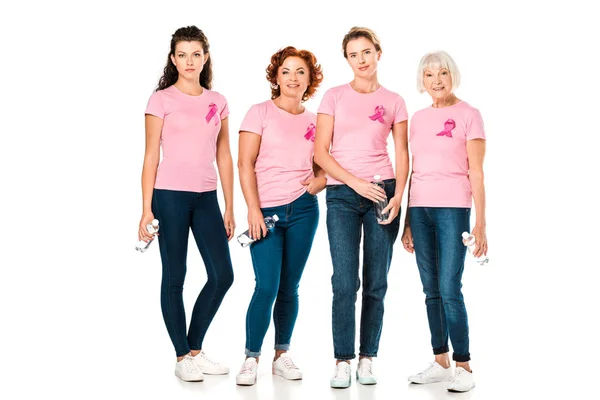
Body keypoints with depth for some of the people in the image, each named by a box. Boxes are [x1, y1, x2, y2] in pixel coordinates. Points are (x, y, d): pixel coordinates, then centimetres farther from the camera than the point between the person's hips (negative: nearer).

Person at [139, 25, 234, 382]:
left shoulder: (218, 102, 10)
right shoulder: (162, 100, -1)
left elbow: (224, 158, 11)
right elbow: (151, 156, -3)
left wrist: (229, 209, 9)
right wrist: (147, 209, -8)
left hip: (206, 197, 5)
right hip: (170, 195, -4)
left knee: (223, 275, 4)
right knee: (175, 277, 3)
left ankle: (196, 349, 22)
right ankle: (182, 357, 15)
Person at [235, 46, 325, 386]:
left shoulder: (314, 121, 10)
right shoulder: (261, 112, 1)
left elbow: (322, 167, 17)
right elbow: (245, 164, -5)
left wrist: (318, 182, -7)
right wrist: (254, 210, -12)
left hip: (303, 209, 3)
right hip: (266, 210, -3)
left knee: (289, 287, 8)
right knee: (267, 287, -9)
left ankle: (282, 355, 21)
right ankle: (252, 358, 5)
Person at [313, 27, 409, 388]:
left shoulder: (394, 101, 9)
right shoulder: (334, 97, 6)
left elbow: (402, 154, 7)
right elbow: (321, 152, 0)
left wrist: (397, 196, -8)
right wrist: (356, 182, -11)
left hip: (382, 193, 1)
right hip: (342, 195, -1)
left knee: (376, 283, 3)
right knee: (345, 282, -8)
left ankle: (368, 359, 13)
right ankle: (343, 361, 1)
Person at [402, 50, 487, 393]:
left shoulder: (469, 115, -2)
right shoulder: (418, 118, 13)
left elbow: (476, 173, -5)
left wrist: (480, 223, -9)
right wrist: (408, 221, 13)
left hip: (452, 208, -5)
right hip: (420, 208, 5)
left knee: (449, 289, -10)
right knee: (431, 290, 8)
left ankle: (464, 367, 0)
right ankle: (441, 362, 17)